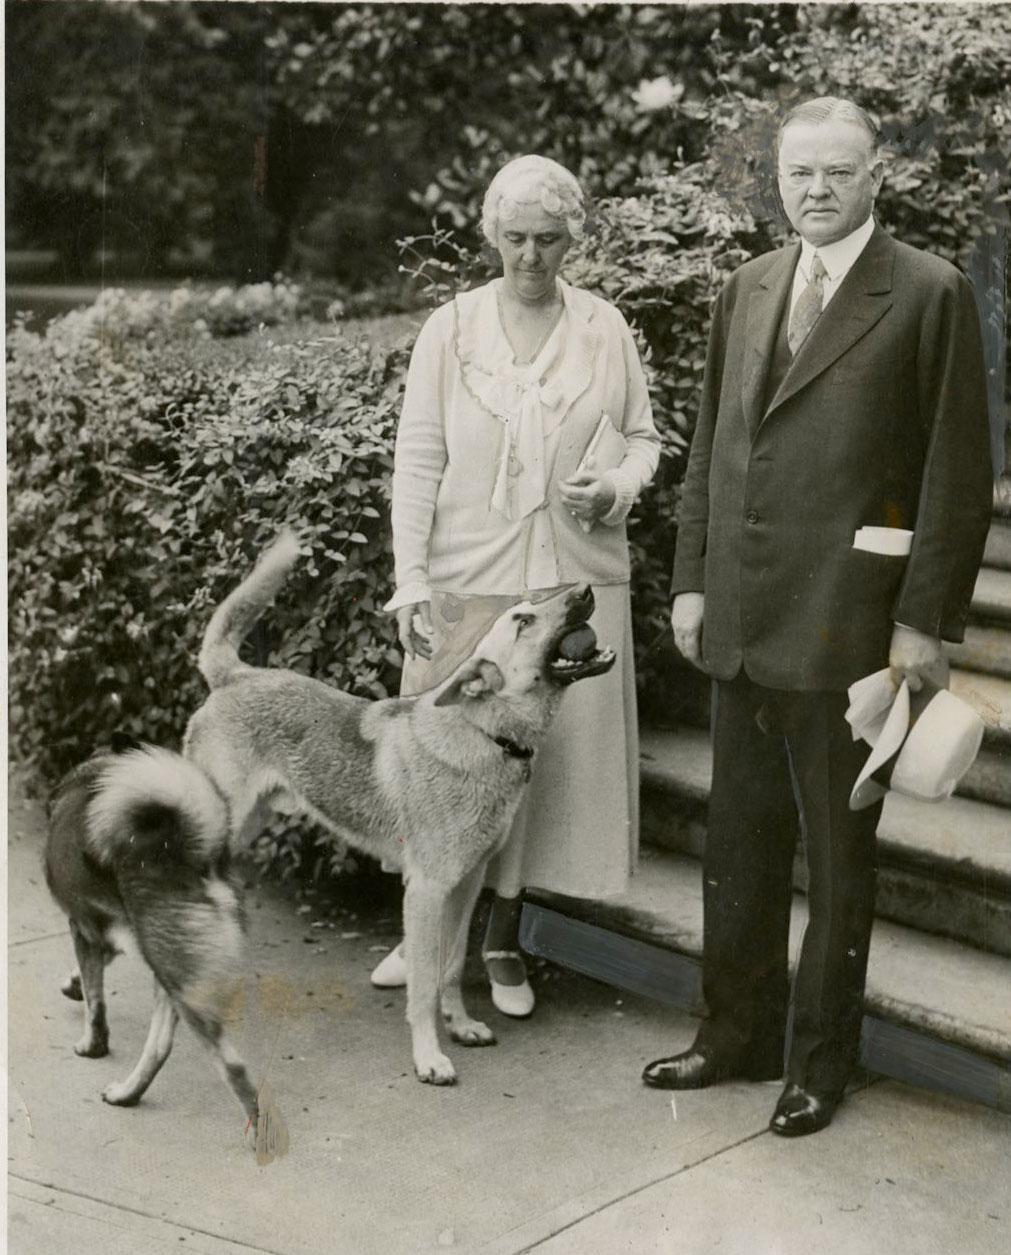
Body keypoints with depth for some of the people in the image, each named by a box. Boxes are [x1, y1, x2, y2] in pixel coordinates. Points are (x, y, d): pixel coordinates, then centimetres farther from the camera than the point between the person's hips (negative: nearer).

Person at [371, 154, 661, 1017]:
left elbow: (642, 437, 12)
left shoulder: (606, 329, 4)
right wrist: (411, 577, -6)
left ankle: (504, 941, 21)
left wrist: (618, 487, -10)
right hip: (468, 574, -1)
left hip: (575, 577, 1)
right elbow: (418, 459, 0)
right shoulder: (450, 329, 1)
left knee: (545, 750, 5)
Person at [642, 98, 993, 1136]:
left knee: (837, 857, 8)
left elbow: (957, 473, -8)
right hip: (741, 623, 6)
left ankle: (820, 1061, 26)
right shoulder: (747, 289, 12)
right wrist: (691, 580, 10)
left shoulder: (929, 294, -5)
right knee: (737, 844, 16)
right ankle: (737, 1035, 33)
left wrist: (925, 621, -11)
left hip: (846, 628, -5)